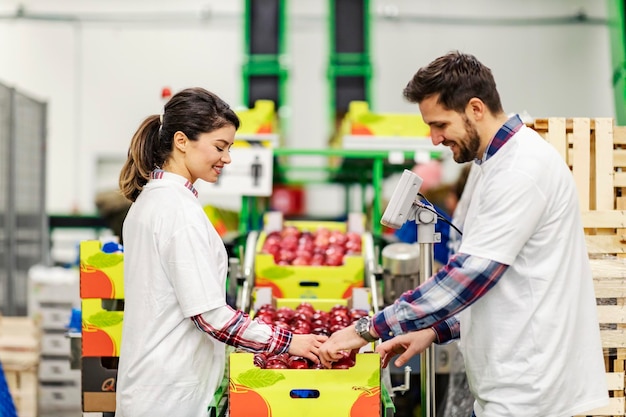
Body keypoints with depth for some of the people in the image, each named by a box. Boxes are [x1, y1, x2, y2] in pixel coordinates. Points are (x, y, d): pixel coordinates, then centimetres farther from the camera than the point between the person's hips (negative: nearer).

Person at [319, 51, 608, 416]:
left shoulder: (522, 167, -17)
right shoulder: (503, 163, 16)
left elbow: (470, 274, -22)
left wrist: (369, 329, -17)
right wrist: (435, 330, 9)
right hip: (513, 385, 9)